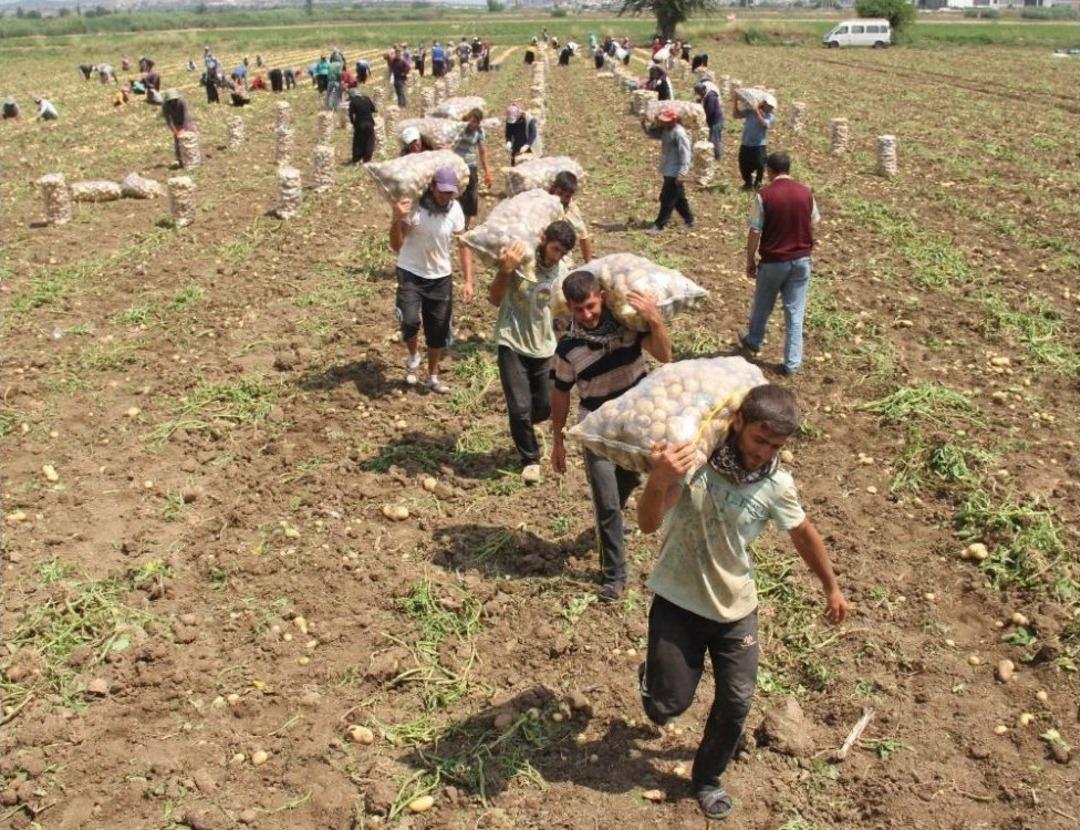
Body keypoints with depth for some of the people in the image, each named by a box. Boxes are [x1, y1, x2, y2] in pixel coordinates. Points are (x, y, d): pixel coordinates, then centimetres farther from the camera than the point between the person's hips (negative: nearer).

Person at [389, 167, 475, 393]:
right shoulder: (413, 206, -18)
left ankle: (433, 378, 30)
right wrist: (397, 219, -36)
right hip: (411, 273, -3)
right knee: (410, 321, -23)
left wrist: (468, 281, -5)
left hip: (441, 277, 3)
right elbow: (396, 246, -19)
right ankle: (413, 356, 10)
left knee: (438, 331, 9)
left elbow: (464, 245, 1)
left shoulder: (455, 209, -9)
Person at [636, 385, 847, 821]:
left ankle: (707, 778, 35)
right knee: (669, 705, 1)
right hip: (677, 602, -2)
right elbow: (648, 523, -31)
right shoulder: (692, 458, -22)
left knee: (736, 704, 7)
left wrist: (832, 588, 18)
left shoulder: (777, 484, -12)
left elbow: (805, 536, 6)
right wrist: (658, 480, -53)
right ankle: (652, 678, 39)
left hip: (735, 609, 3)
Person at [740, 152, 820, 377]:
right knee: (795, 312, 7)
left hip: (773, 261, -3)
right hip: (801, 260, 3)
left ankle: (754, 341, 45)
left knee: (762, 306, 21)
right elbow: (812, 226, 8)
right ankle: (792, 363, 8)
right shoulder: (806, 193, -1)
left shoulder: (764, 196, -13)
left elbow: (754, 233, -12)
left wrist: (750, 262, -1)